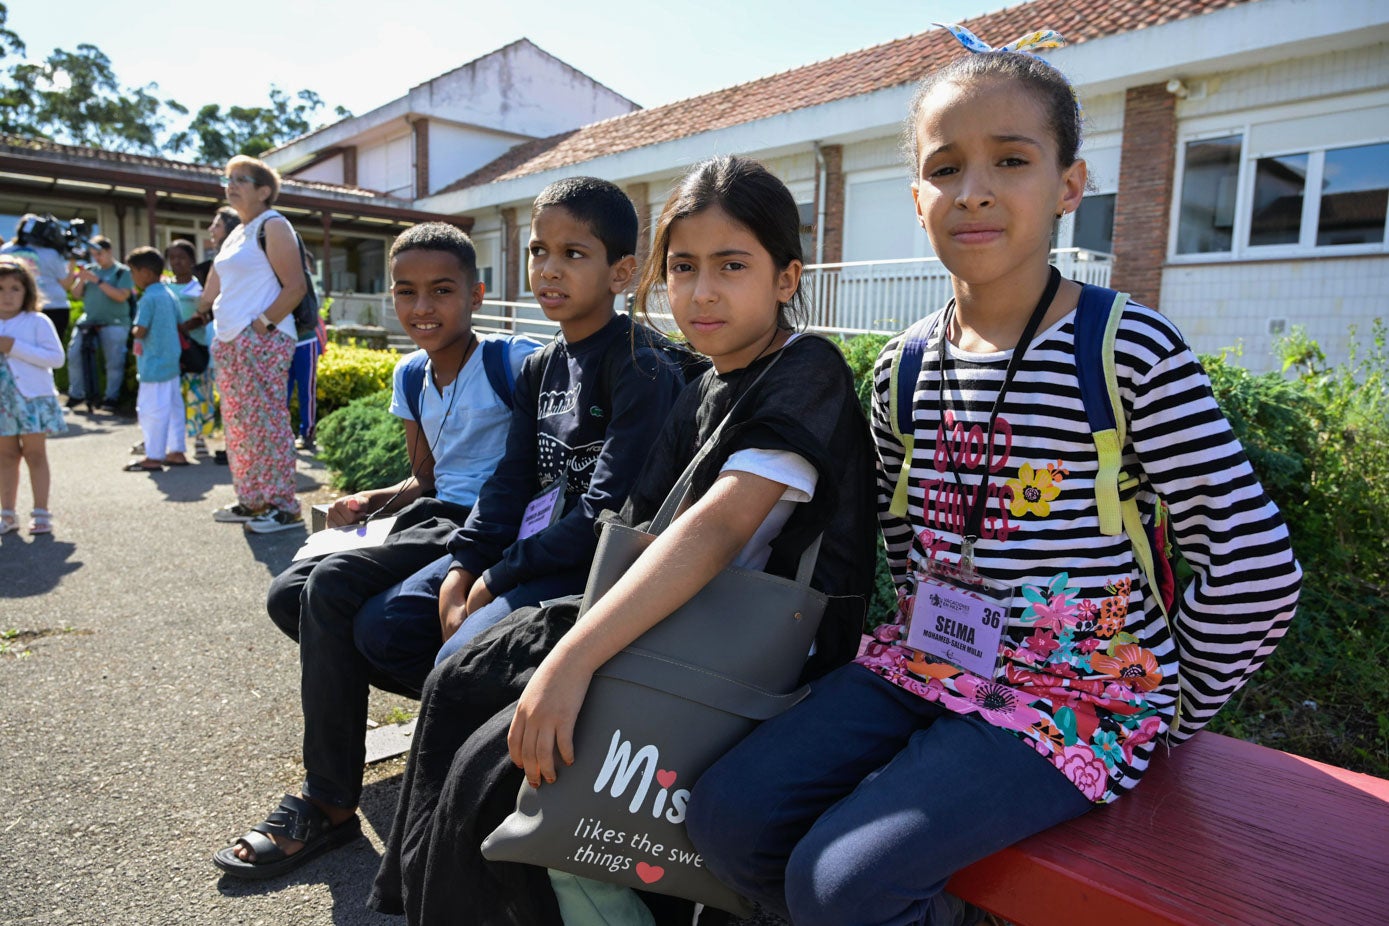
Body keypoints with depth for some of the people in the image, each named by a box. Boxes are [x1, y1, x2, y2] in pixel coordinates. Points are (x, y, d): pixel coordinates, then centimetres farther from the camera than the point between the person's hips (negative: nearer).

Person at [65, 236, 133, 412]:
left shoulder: (122, 271, 0)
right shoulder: (91, 269, 13)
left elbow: (122, 296, -13)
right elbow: (76, 294, 13)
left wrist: (98, 281, -14)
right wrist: (81, 279, -5)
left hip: (114, 323, -5)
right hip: (89, 320, 5)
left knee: (114, 361, -6)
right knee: (74, 354, -2)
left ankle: (111, 397, 4)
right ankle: (76, 394, 10)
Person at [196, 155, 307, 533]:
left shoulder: (273, 226, -6)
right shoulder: (238, 232, 20)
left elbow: (296, 286, -15)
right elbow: (218, 282, 28)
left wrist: (264, 322, -19)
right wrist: (205, 308, 16)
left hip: (262, 341, -10)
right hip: (231, 342, 10)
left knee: (265, 419, -9)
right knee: (239, 423, 11)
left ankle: (283, 506, -4)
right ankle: (252, 500, 20)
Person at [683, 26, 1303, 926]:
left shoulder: (1134, 352, -12)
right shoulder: (902, 369, 4)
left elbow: (1256, 566, -9)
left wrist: (1172, 710, 0)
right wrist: (929, 641, 12)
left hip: (1075, 697, -5)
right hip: (924, 664, 6)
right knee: (726, 816, -5)